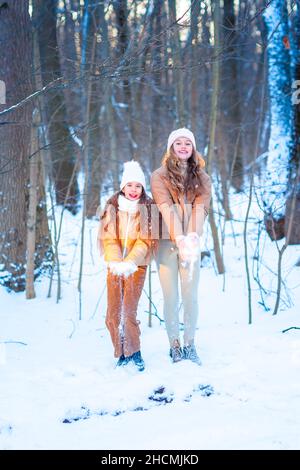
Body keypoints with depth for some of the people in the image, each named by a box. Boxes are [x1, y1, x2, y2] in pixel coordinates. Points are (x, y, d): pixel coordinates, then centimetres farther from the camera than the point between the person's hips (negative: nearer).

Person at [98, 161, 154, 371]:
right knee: (113, 314, 2)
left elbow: (145, 240, -7)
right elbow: (108, 238, -1)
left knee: (128, 312, -13)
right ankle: (123, 353, 15)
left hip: (136, 266, -2)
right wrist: (116, 261, -18)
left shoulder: (148, 208, 1)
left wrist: (129, 262, -21)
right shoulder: (112, 207, 5)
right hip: (115, 265, 2)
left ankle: (134, 352, 1)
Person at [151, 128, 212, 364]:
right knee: (171, 297, 2)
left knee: (191, 295, 2)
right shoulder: (160, 176, 1)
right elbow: (167, 209, -11)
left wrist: (193, 237, -22)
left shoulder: (202, 177, 9)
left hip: (191, 243, 2)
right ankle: (175, 345, 11)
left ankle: (190, 345, 12)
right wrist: (180, 239, -25)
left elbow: (200, 208, -5)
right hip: (167, 242, -2)